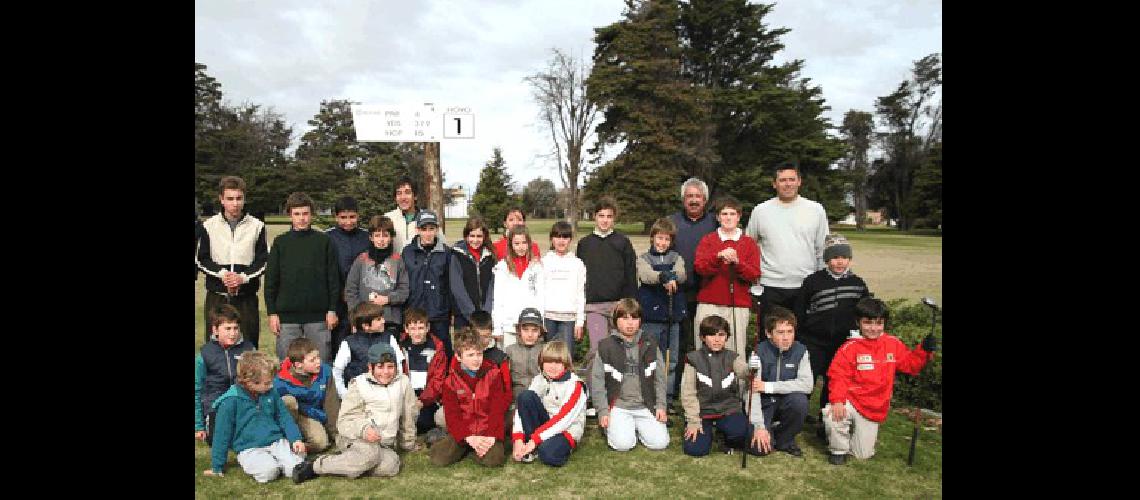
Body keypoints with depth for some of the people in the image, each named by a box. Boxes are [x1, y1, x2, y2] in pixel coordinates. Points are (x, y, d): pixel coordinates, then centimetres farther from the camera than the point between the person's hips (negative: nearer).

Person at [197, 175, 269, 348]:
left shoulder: (257, 226, 2)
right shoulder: (209, 226, 4)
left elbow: (263, 260, 2)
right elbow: (201, 259, 5)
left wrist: (244, 277, -13)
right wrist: (221, 273, -12)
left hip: (247, 298, 0)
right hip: (216, 297, 1)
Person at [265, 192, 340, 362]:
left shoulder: (324, 241, 4)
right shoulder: (280, 242, 6)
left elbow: (333, 278, 4)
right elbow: (271, 280, 6)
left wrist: (332, 310, -1)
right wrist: (272, 313, 1)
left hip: (318, 316, -1)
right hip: (287, 317, 1)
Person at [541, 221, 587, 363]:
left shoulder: (577, 263, 9)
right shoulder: (544, 262, 8)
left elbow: (581, 294, 7)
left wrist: (580, 321, 1)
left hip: (569, 317, 0)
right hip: (547, 316, 0)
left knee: (567, 358, -4)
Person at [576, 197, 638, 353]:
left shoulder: (623, 242, 3)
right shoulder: (584, 244, 7)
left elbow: (631, 276, 2)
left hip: (619, 305, 0)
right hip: (593, 306, 0)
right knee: (597, 347, -4)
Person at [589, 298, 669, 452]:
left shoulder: (649, 345, 5)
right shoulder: (606, 346, -3)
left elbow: (659, 377, 9)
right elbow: (597, 381, -2)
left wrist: (661, 405, 1)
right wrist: (603, 410, -6)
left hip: (645, 406, 3)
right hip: (618, 406, -2)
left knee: (660, 443, -12)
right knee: (623, 444, -20)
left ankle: (637, 426, 16)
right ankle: (612, 426, 12)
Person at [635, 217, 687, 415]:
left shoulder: (676, 258, 12)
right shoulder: (644, 258, 4)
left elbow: (681, 274, -9)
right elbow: (646, 275, -18)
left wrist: (672, 277, -33)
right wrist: (664, 276, -39)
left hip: (673, 316, 3)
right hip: (651, 316, -3)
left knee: (671, 361, 8)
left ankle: (667, 400, 18)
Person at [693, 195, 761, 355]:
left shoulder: (748, 242, 11)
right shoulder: (708, 240, 10)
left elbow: (754, 274, 3)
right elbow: (700, 268, -3)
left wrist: (737, 262, -13)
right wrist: (718, 256, -18)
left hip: (738, 305, 0)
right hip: (710, 304, 0)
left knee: (735, 352, -6)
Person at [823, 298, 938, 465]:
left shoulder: (893, 344, -1)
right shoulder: (850, 347, -15)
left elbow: (910, 364, 8)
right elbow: (838, 376, -18)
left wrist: (924, 350, -9)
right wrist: (837, 400, -31)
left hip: (875, 409, 3)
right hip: (851, 401, -3)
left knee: (863, 454, 9)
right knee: (832, 414, -36)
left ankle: (854, 431, 43)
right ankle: (839, 450, -6)